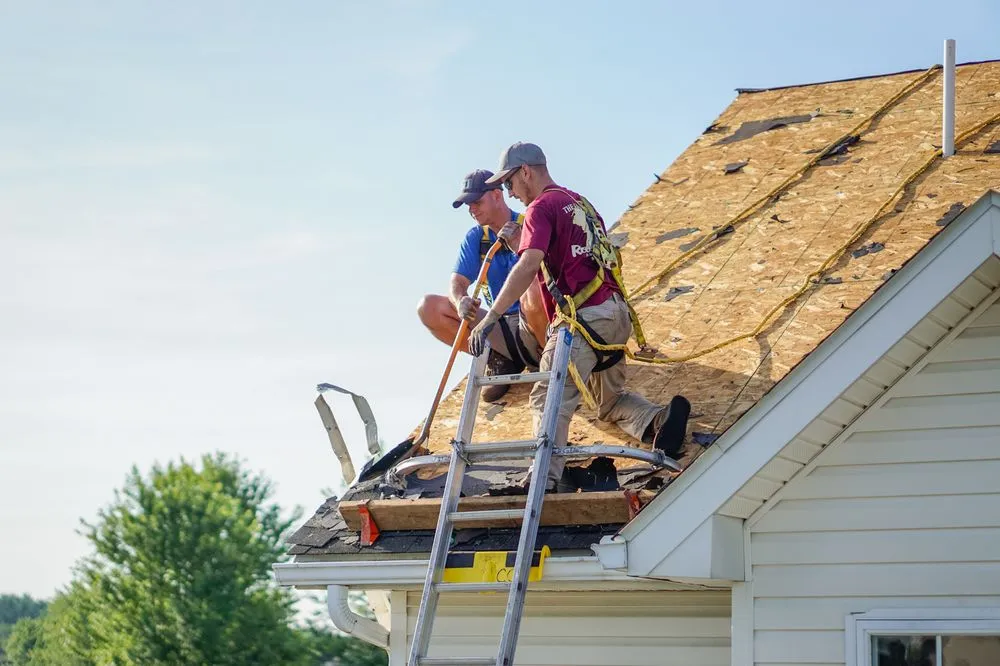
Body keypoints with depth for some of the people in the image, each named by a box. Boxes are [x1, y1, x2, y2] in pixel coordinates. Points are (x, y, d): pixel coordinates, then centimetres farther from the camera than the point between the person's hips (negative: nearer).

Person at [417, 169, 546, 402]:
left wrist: (520, 247, -31)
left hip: (533, 329, -5)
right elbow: (458, 283, -1)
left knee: (533, 290, -39)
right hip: (498, 328, 5)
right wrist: (461, 302, -25)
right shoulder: (474, 238, 9)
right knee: (429, 308, -10)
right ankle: (498, 359, -3)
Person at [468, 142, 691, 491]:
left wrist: (490, 317, -23)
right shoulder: (580, 203, 26)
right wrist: (519, 243, 29)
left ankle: (545, 480, -35)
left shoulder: (542, 207, -2)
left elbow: (529, 266, -18)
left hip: (583, 316, -9)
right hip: (617, 312, 9)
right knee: (611, 399, 22)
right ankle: (659, 420, -7)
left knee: (548, 399, -16)